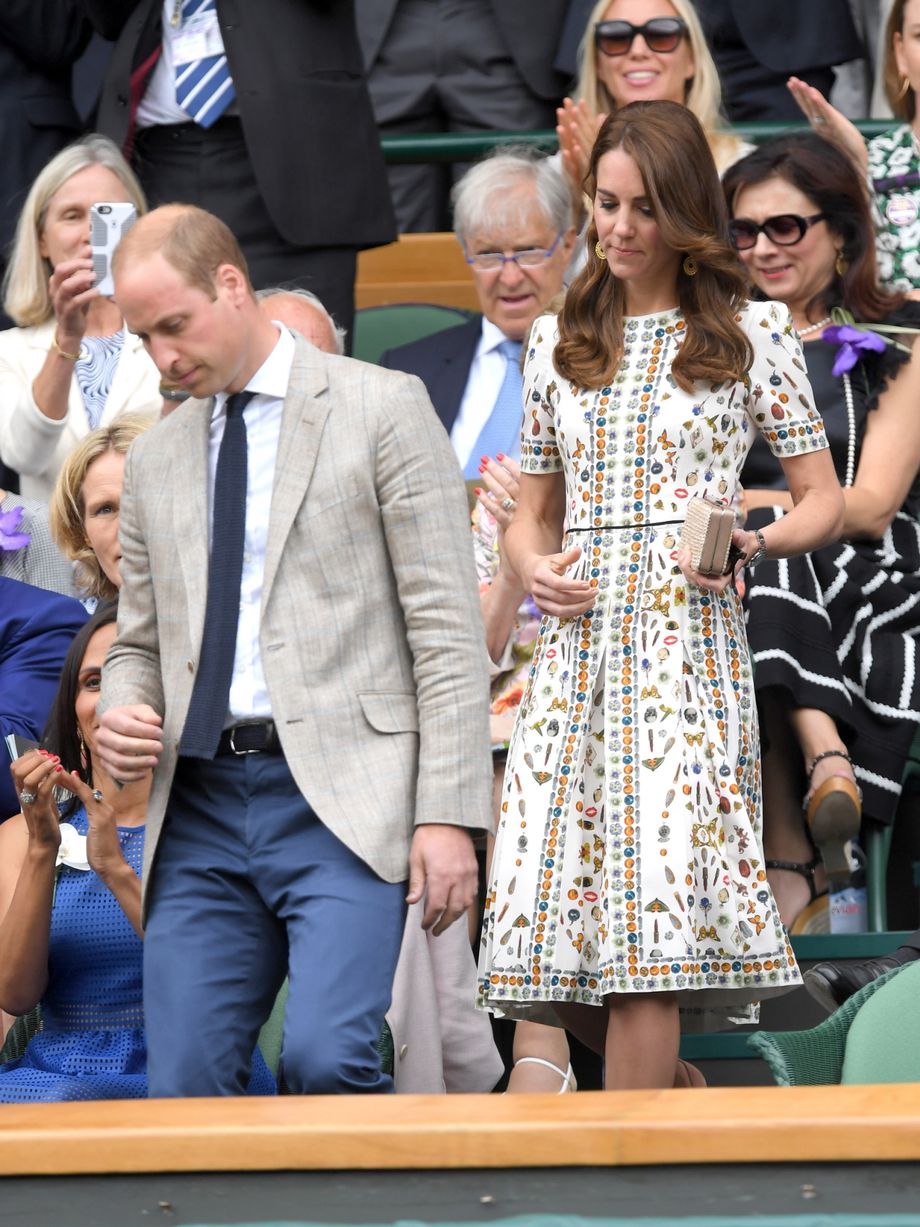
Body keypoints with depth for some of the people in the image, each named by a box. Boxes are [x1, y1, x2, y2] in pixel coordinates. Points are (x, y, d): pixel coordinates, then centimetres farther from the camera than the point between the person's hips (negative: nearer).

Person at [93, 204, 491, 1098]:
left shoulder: (381, 410, 2)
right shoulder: (153, 460, 19)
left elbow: (447, 623, -3)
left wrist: (448, 814, -11)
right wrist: (122, 718, 1)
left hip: (345, 797, -5)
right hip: (202, 806, 5)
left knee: (325, 1057, -24)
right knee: (183, 1085, -4)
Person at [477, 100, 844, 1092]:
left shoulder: (747, 335, 4)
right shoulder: (559, 341, 15)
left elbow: (823, 498, 5)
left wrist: (751, 545, -15)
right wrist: (533, 566, -2)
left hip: (686, 648, -4)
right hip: (574, 650, 4)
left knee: (647, 927, -13)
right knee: (554, 927, -2)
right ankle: (681, 1088, 23)